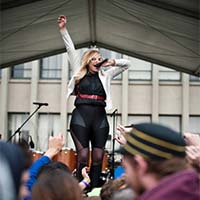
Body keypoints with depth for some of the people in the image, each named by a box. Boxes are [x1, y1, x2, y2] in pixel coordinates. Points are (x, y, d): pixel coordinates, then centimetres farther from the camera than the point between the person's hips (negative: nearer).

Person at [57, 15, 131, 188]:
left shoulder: (105, 75, 16)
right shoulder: (79, 73, 12)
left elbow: (127, 64, 18)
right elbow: (71, 50, 7)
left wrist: (113, 62, 1)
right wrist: (63, 30, 2)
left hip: (100, 118, 3)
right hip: (80, 117, -2)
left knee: (98, 157, 1)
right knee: (83, 156, -8)